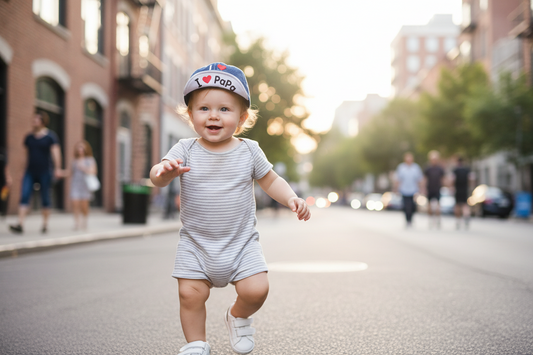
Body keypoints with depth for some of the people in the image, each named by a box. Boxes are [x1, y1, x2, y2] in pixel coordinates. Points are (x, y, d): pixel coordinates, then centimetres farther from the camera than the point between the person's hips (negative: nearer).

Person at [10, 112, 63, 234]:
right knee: (24, 196, -9)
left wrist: (57, 168, -22)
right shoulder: (29, 137, 11)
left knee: (45, 198, 4)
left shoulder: (50, 136, -3)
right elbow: (28, 154, 17)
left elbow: (55, 152, -12)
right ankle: (20, 224, -14)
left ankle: (45, 224, 17)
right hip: (30, 172, 4)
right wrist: (26, 169, 14)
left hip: (45, 172, -4)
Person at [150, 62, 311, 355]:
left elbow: (270, 180, 10)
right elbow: (158, 178, -16)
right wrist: (165, 171, -39)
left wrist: (291, 198, -6)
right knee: (190, 294, -6)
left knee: (256, 290, -10)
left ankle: (238, 316, 24)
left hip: (241, 241, 0)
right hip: (196, 242, 0)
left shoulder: (248, 151, -2)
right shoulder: (185, 151, -5)